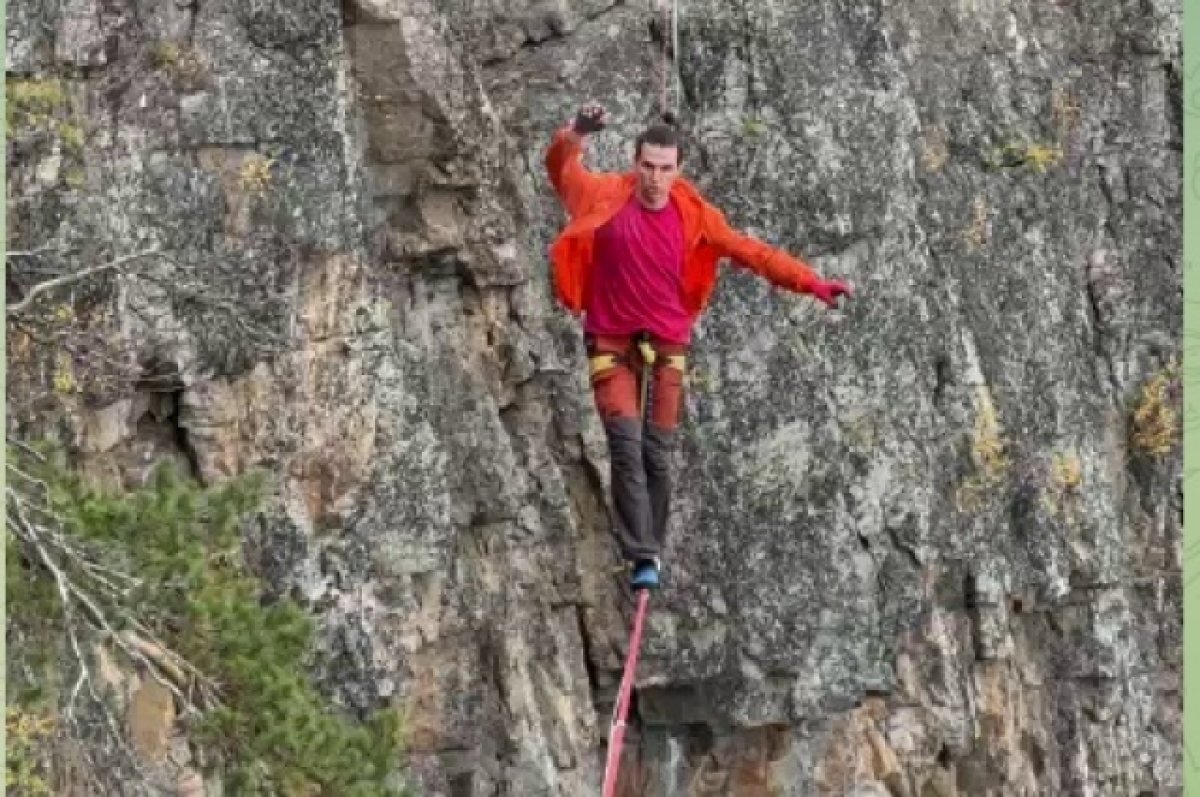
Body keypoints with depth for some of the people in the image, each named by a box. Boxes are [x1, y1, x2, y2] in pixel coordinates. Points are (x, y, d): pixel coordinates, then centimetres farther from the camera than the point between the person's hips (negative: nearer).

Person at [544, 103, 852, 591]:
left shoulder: (694, 216, -3)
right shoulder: (606, 198, -6)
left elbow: (752, 253, 0)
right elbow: (561, 167, -7)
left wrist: (813, 284, -5)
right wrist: (576, 134, -29)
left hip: (667, 347, 2)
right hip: (612, 343, -2)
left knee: (657, 455, 3)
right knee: (626, 446, -13)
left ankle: (652, 548, 15)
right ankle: (641, 555, -15)